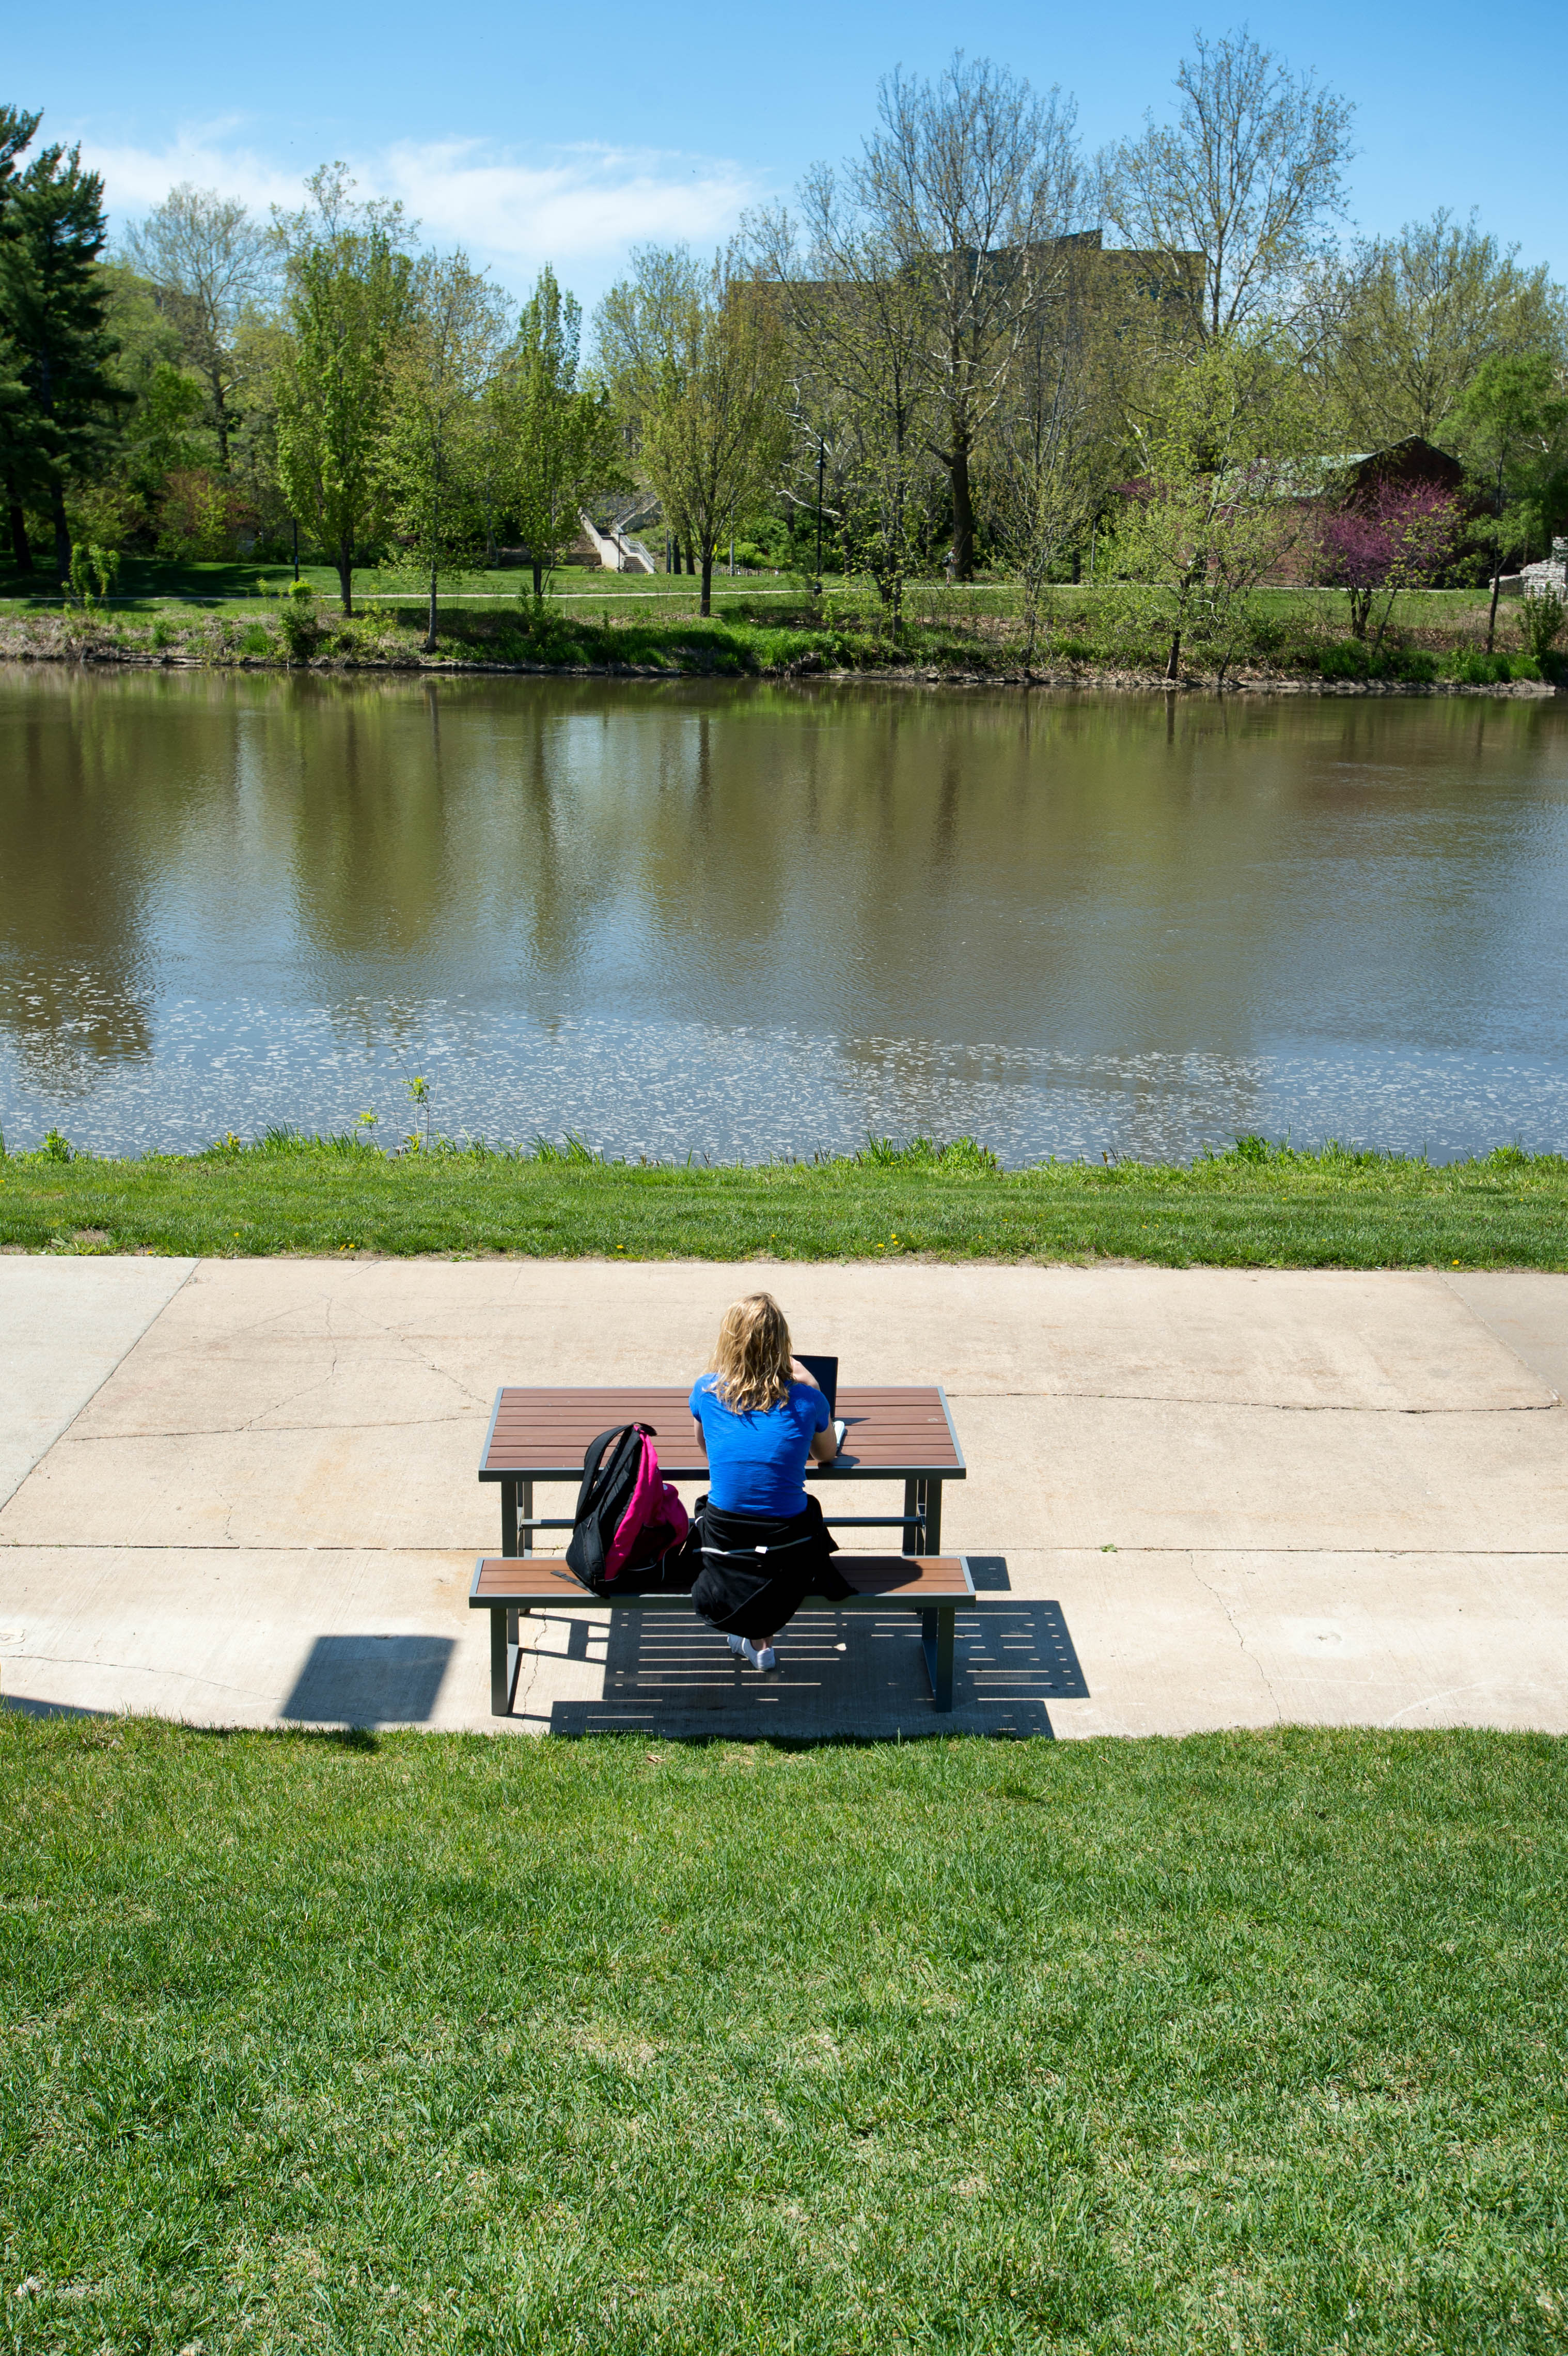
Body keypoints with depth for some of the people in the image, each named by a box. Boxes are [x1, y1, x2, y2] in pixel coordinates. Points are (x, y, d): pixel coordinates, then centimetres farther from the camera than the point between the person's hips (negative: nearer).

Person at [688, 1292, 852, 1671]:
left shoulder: (706, 1391, -6)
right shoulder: (805, 1399, -8)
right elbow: (828, 1455, 13)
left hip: (723, 1551, 1)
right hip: (789, 1554, -1)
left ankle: (753, 1635, 27)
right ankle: (761, 1638, 27)